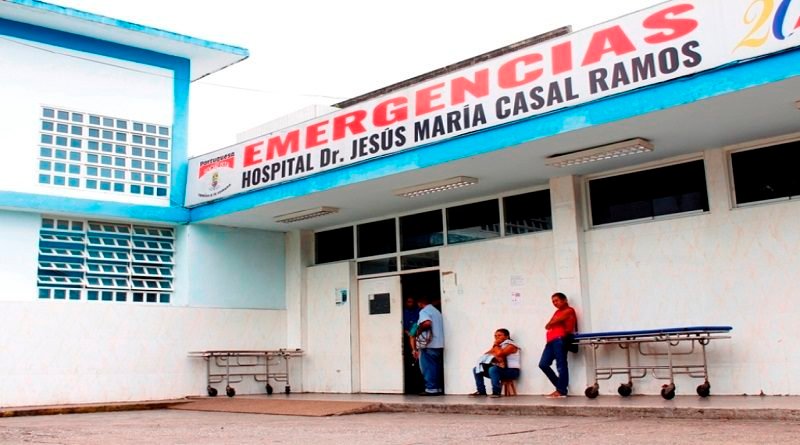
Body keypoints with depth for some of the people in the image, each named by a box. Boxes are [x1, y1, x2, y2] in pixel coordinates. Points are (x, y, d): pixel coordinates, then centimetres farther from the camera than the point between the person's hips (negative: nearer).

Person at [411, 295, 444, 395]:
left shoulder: (424, 311, -7)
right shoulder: (436, 311, 20)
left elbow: (427, 323, -27)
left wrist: (419, 330, -10)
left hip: (429, 345, -8)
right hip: (439, 344, 8)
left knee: (428, 367, -3)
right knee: (437, 367, 11)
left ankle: (431, 389, -4)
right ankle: (439, 388, 11)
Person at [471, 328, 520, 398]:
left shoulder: (510, 345, -8)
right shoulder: (499, 346, 17)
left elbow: (499, 353, -26)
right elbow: (487, 353, 10)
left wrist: (496, 345, -7)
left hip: (511, 371, -9)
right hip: (501, 369, 9)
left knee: (493, 369, -39)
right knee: (476, 369, 3)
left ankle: (496, 392, -32)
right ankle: (481, 391, -1)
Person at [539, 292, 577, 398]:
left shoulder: (569, 310, 5)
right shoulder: (557, 312, 30)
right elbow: (547, 326, 18)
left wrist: (550, 323, 14)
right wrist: (554, 322, 1)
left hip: (560, 339, -9)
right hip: (551, 341, 9)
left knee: (561, 365, -10)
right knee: (543, 364, 2)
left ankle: (562, 390, -9)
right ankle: (560, 386, 8)